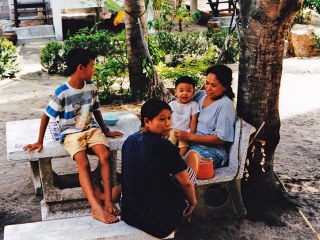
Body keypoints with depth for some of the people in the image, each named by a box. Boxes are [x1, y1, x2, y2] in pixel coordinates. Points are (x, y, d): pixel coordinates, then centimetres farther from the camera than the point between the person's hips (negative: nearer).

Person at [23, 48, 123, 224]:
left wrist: (106, 131, 22)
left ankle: (108, 202, -26)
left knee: (105, 155, -26)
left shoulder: (92, 88, 5)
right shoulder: (62, 93, -12)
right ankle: (97, 208, -36)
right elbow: (46, 116, -3)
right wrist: (40, 142, 0)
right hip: (71, 133, -4)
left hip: (91, 129, 4)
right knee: (83, 163, -30)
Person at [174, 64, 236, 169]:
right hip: (191, 142, 6)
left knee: (192, 155, -40)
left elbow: (220, 139, -11)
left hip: (212, 148, -6)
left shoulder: (226, 105, -6)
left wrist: (189, 136, -16)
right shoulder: (200, 94, 13)